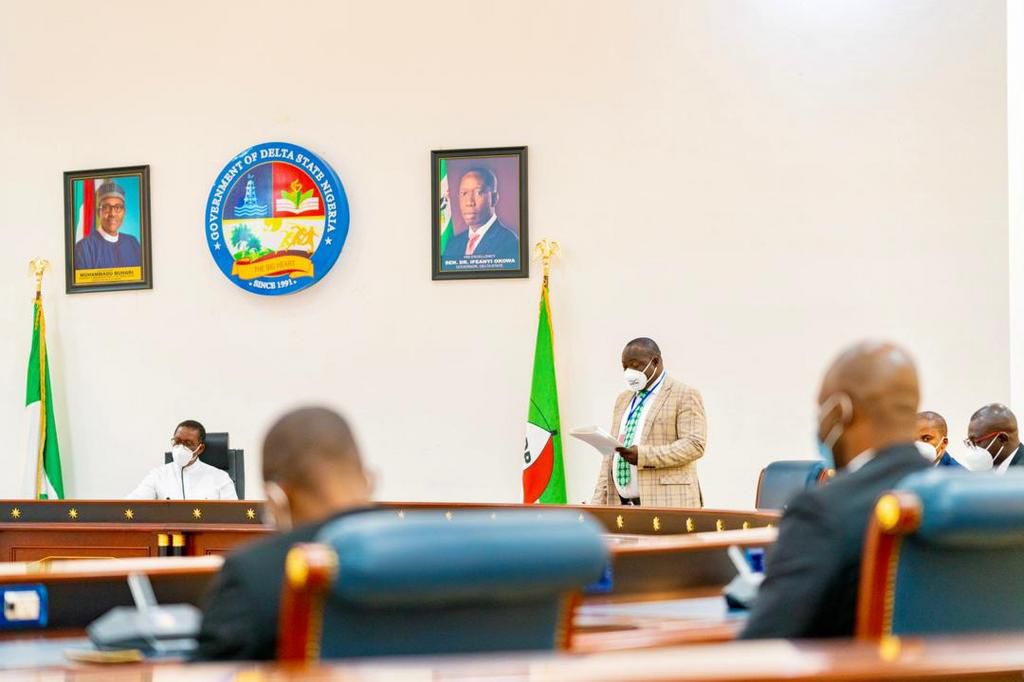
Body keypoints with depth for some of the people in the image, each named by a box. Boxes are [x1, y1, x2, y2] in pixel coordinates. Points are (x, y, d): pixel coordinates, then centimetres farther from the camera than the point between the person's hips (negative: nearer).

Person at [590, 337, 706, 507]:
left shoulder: (684, 396, -1)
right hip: (621, 504, 6)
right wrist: (599, 502, 10)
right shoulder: (623, 400, 22)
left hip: (665, 503, -6)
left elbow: (694, 444, -12)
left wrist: (644, 455, -20)